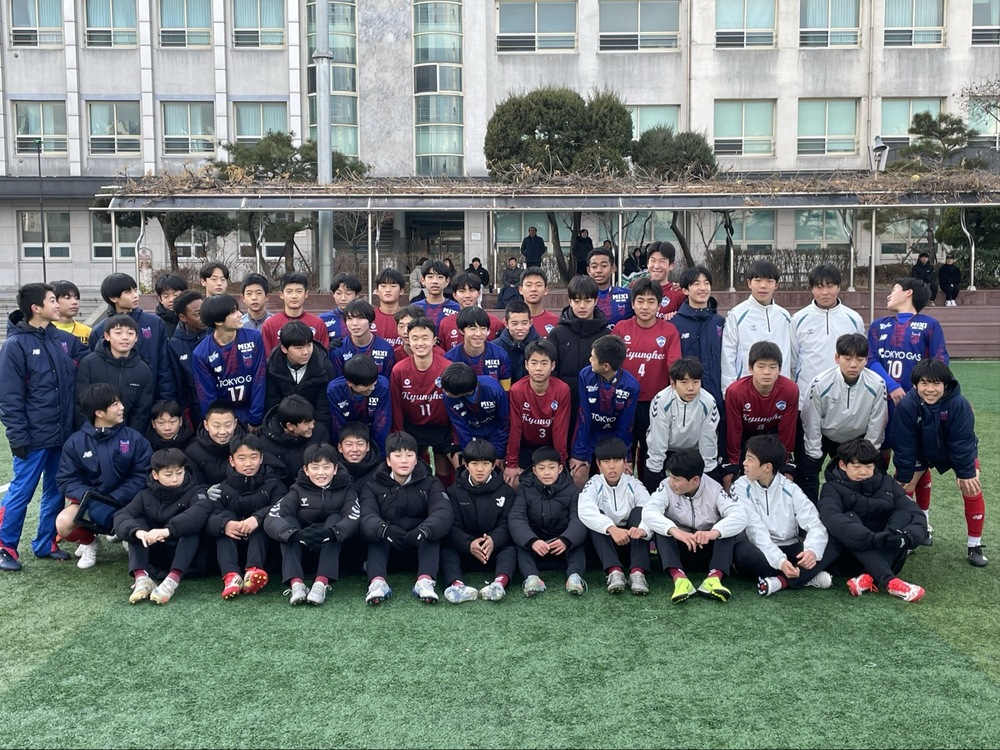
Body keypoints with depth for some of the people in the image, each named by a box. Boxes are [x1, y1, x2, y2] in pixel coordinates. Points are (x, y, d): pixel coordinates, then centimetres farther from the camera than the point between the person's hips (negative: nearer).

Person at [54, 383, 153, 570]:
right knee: (63, 523, -28)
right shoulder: (76, 441, -4)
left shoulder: (134, 439, -6)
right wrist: (90, 498, -23)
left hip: (125, 504, -1)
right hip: (90, 502, 1)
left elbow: (142, 476, -10)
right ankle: (89, 542, 9)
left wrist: (113, 500, -20)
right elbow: (66, 480, -5)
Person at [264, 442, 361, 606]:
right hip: (302, 551, 1)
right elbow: (270, 519, -22)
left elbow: (354, 520, -24)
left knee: (335, 518, -24)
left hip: (334, 553, -1)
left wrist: (329, 533, -46)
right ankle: (296, 583, -40)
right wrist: (297, 535, -43)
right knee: (288, 520, -22)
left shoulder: (345, 490, -5)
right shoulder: (298, 491, -5)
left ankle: (322, 582, -39)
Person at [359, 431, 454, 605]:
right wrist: (384, 529, -46)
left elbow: (444, 512, -21)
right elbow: (367, 517, -22)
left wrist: (424, 530, -44)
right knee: (377, 532, -28)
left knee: (431, 529, -28)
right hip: (386, 548, 0)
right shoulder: (373, 487, -2)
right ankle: (377, 582, -47)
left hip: (421, 546, 0)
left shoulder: (430, 483, -2)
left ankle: (425, 580, -45)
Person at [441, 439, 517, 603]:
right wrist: (468, 545, -28)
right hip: (463, 549, 0)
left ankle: (500, 582, -58)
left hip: (494, 549, 0)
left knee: (510, 550, -29)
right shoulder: (455, 491, 6)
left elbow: (505, 524, -5)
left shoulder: (505, 491, 7)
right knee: (445, 551, -28)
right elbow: (452, 526, -7)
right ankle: (458, 585, -56)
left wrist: (493, 541, -29)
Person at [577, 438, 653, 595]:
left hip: (631, 544, 1)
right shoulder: (594, 484, -8)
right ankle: (614, 571, -42)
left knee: (639, 511, -22)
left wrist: (643, 529, -44)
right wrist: (612, 528, -45)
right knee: (596, 517, -26)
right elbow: (585, 510, -29)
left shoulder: (634, 484, -4)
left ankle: (637, 572, -37)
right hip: (605, 545, -1)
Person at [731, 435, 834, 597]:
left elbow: (815, 525, -12)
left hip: (790, 549, 2)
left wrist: (812, 550, -35)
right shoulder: (742, 487, -8)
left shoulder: (790, 489, -2)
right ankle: (808, 577, -25)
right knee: (743, 551, -37)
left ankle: (781, 581, -29)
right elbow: (756, 530, -19)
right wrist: (779, 561, -34)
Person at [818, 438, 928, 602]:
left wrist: (908, 536, -31)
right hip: (850, 558, -3)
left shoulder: (887, 484, 4)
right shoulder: (833, 489, -7)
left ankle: (870, 578, -34)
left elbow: (918, 515, -8)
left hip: (888, 557, 3)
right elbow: (831, 519, -30)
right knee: (850, 518, -28)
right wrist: (873, 538, -43)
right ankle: (889, 582, -42)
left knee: (903, 515, -18)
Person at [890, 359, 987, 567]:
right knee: (903, 489, -4)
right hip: (922, 452, 1)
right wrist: (903, 478, -18)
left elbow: (962, 443, -24)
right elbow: (904, 447, -23)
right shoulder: (906, 406, -33)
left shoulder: (959, 404, -35)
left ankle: (974, 544, 2)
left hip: (960, 453, -1)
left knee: (972, 490, -12)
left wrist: (965, 473, -19)